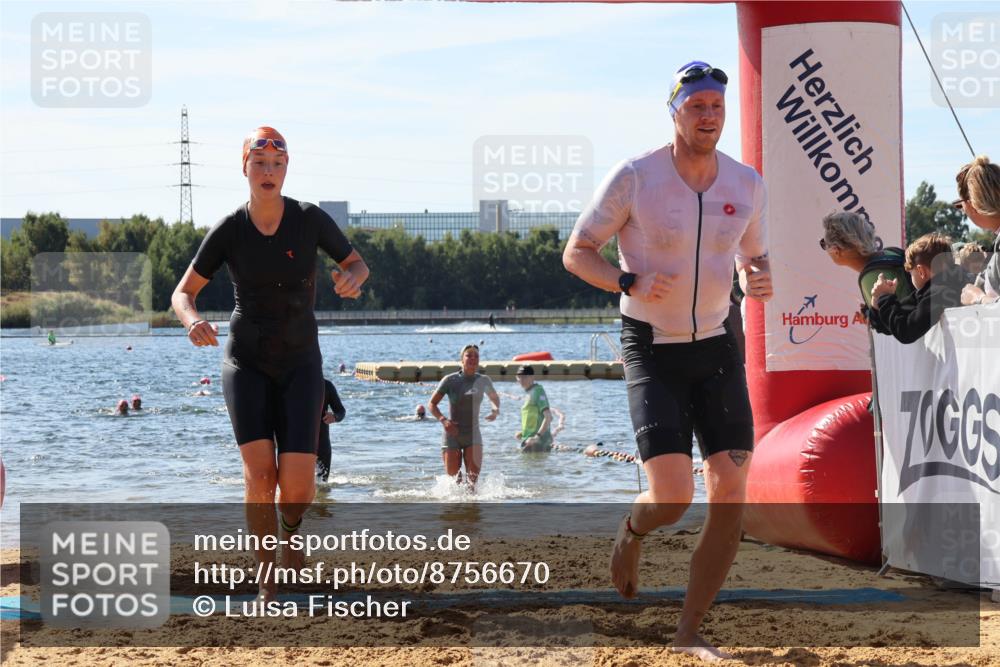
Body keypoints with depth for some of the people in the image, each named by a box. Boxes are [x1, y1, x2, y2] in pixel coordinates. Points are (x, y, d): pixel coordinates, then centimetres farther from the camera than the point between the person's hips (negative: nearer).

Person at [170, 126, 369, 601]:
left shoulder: (310, 220, -9)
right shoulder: (228, 231, -8)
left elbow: (357, 264, 5)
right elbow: (183, 293, -1)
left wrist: (352, 278, -21)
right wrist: (192, 322, -25)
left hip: (300, 362, 0)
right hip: (246, 361, 0)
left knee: (298, 484, -12)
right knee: (260, 473, -17)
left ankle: (290, 526, 25)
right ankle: (267, 577, -1)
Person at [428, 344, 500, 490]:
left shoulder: (483, 381, 4)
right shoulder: (450, 380, -4)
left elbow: (494, 397, 23)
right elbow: (432, 404, 0)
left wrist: (496, 410, 0)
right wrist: (443, 420, -17)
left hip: (473, 435, 1)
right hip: (452, 433, -1)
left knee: (473, 474, -16)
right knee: (454, 475, -1)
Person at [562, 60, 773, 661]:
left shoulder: (747, 183, 1)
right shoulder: (635, 177, -10)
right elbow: (576, 252, -4)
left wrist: (762, 279, -9)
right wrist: (630, 283, -23)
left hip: (717, 346, 4)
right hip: (652, 348, -4)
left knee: (732, 495, -6)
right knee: (673, 495, -15)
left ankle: (690, 634, 8)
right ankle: (631, 533, 25)